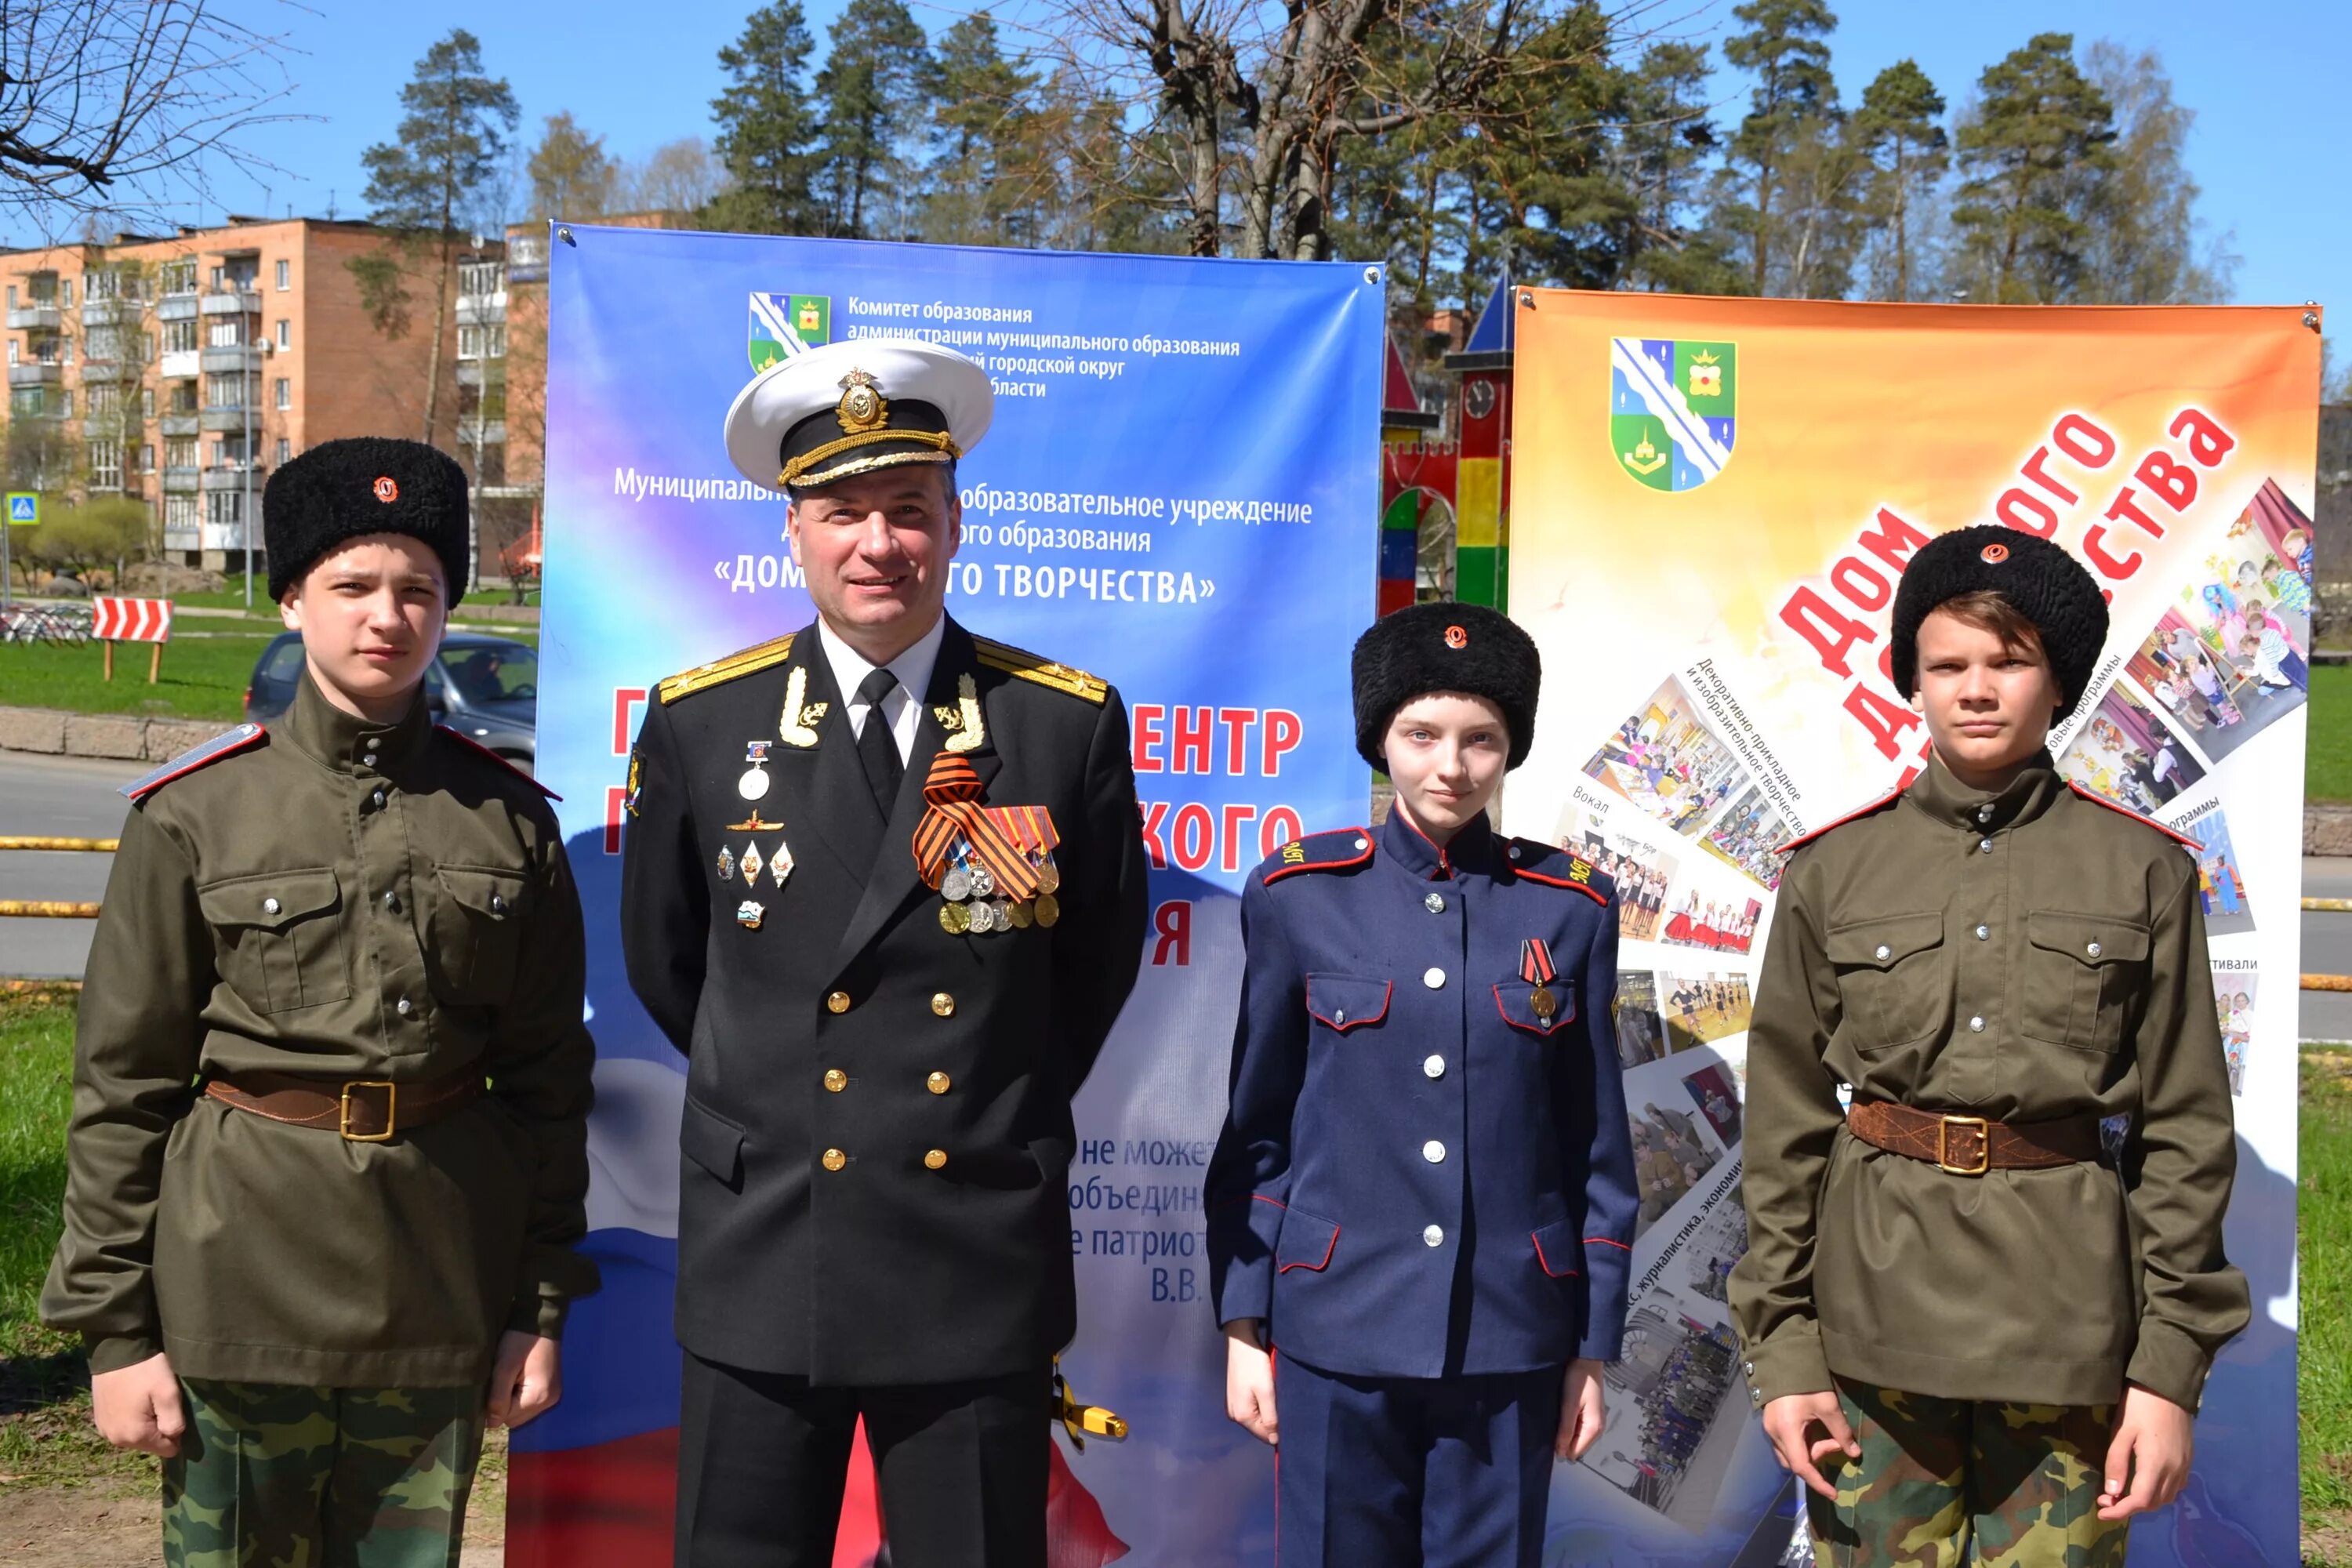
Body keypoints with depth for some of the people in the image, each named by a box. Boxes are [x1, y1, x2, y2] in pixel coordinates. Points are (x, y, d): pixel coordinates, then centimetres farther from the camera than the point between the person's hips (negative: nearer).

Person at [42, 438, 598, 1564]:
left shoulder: (511, 821, 2)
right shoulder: (194, 814, -3)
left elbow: (548, 1079, 6)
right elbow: (121, 1085, -1)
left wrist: (543, 1304, 5)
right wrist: (114, 1326, -3)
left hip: (439, 1297, 2)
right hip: (240, 1291, -1)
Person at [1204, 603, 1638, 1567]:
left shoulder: (1570, 908, 1)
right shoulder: (1297, 895, -1)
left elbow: (1599, 1145, 5)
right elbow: (1255, 1127, 4)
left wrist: (1592, 1346, 4)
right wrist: (1241, 1324, 1)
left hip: (1509, 1340, 1)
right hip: (1338, 1334, -1)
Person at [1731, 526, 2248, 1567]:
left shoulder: (2144, 871, 1)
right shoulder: (1832, 872, 2)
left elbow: (2186, 1129, 2)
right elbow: (1785, 1127, 4)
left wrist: (2170, 1368, -3)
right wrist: (1780, 1349, 0)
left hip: (2068, 1313, 0)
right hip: (1876, 1307, 1)